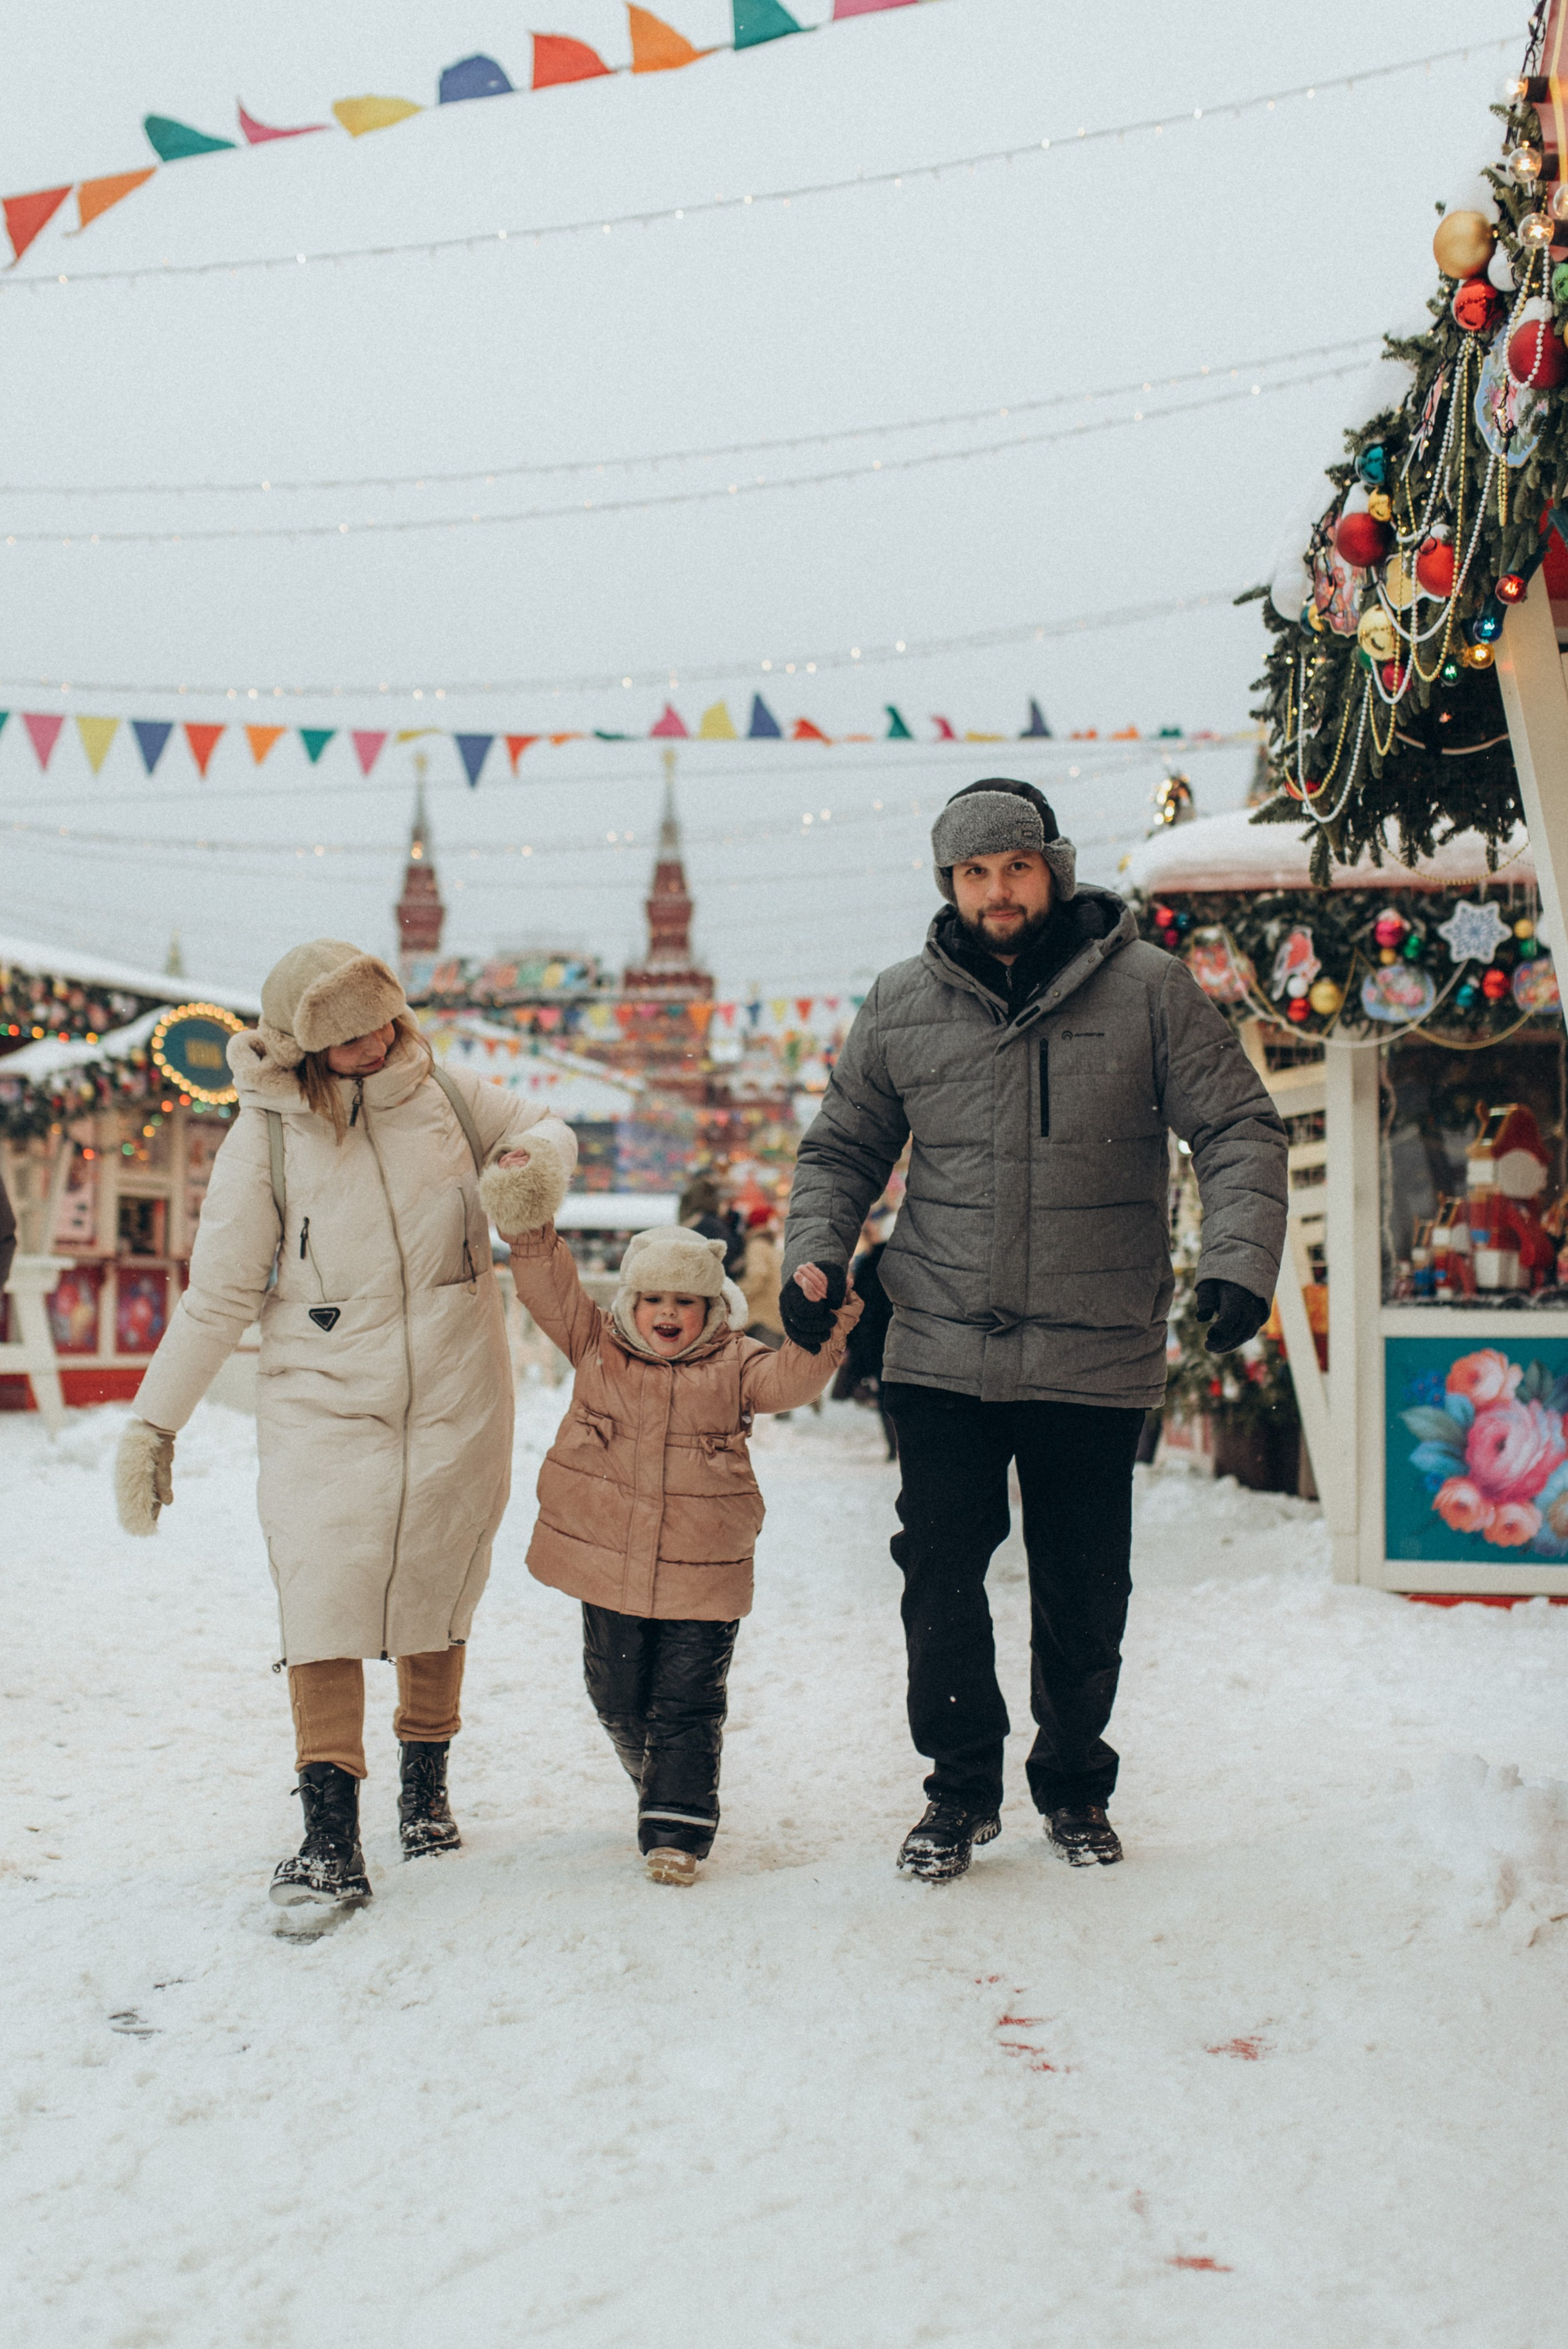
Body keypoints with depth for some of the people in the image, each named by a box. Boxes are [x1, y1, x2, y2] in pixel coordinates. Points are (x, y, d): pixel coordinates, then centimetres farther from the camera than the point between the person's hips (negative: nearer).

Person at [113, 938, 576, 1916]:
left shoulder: (441, 1092, 2)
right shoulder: (267, 1131, -4)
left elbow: (545, 1130, 19)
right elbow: (220, 1293, 0)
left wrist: (539, 1159, -6)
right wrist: (154, 1423, -1)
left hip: (458, 1397, 2)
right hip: (324, 1398, -2)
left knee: (439, 1588, 10)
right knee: (324, 1596, -15)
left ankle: (426, 1784, 31)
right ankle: (330, 1838, -12)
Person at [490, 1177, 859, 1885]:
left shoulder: (734, 1366, 1)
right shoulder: (596, 1347, 4)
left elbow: (789, 1379, -12)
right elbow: (553, 1293, -1)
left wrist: (818, 1335, -29)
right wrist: (528, 1229, -14)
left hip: (702, 1575, -2)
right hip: (608, 1565, 2)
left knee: (687, 1706, 0)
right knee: (618, 1699, 15)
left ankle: (677, 1830, 5)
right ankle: (665, 1789, 38)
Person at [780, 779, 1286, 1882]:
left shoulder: (1147, 989, -1)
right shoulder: (902, 1006, 5)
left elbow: (1240, 1129, 0)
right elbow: (842, 1149, 17)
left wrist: (1239, 1257, -15)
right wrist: (815, 1250, -1)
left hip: (1097, 1359, -1)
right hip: (942, 1355, 1)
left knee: (1083, 1597, 10)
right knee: (940, 1582, 1)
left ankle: (1076, 1785, 33)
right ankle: (962, 1789, 22)